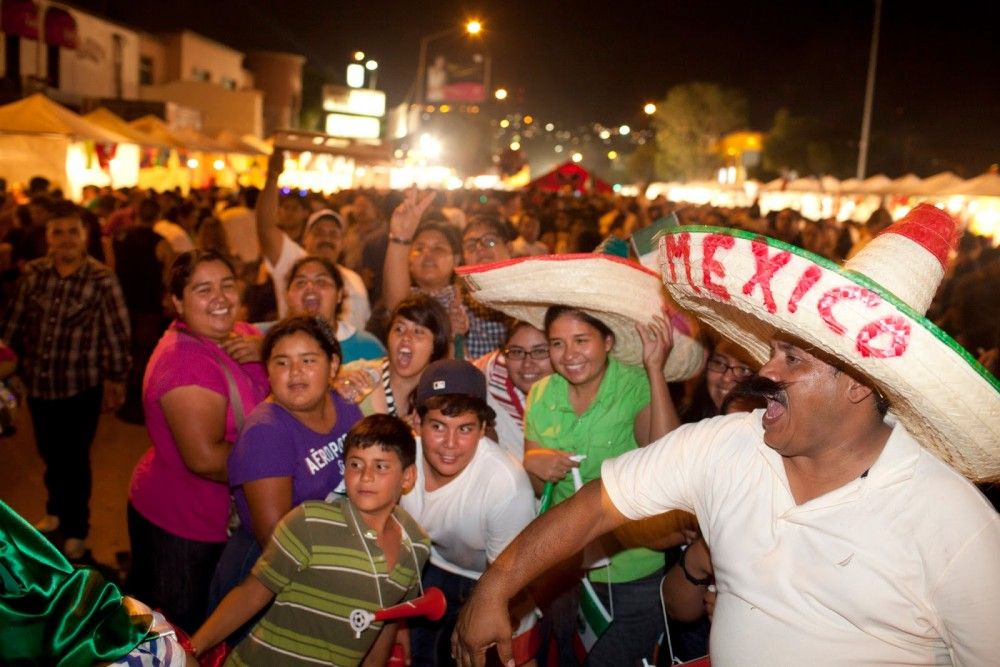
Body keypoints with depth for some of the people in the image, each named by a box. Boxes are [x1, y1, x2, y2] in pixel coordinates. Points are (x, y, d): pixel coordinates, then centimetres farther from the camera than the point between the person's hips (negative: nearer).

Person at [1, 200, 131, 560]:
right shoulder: (32, 273, -2)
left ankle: (76, 529, 30)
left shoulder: (102, 280, -13)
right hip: (38, 384, 4)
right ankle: (57, 510, 48)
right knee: (50, 454, 22)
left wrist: (116, 380, -9)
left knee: (75, 459, 9)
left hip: (82, 386, -4)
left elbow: (116, 333, -11)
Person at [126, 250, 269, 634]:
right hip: (181, 526, -8)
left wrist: (265, 350, -15)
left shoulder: (239, 334, 0)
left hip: (220, 517, 8)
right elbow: (205, 457, -33)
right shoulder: (185, 360, -26)